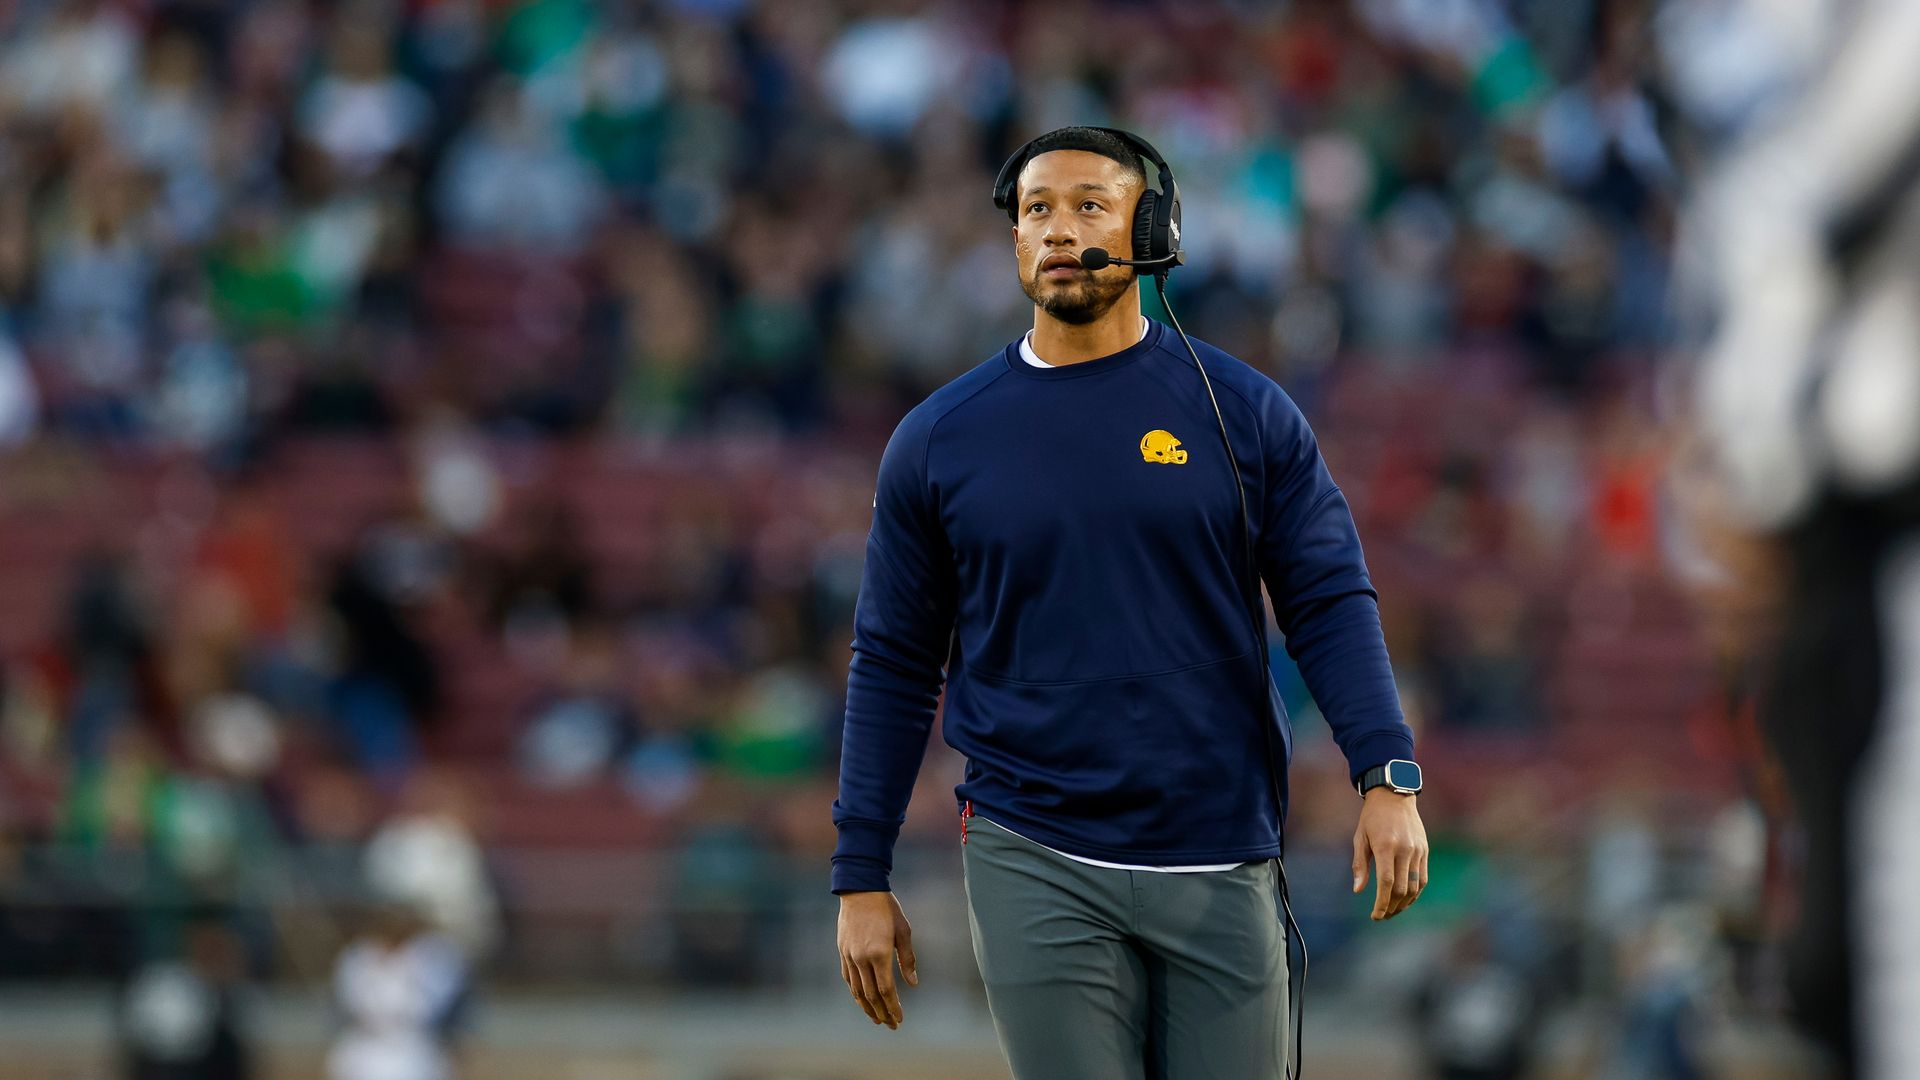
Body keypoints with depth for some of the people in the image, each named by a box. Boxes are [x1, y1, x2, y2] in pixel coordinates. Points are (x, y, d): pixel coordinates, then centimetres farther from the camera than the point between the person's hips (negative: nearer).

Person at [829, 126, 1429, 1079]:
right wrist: (861, 878, 5)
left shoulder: (1243, 414, 3)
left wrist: (1388, 776, -13)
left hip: (1220, 870, 0)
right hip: (1036, 873, 0)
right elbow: (893, 667, 9)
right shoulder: (938, 442, 5)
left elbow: (1329, 601, 1)